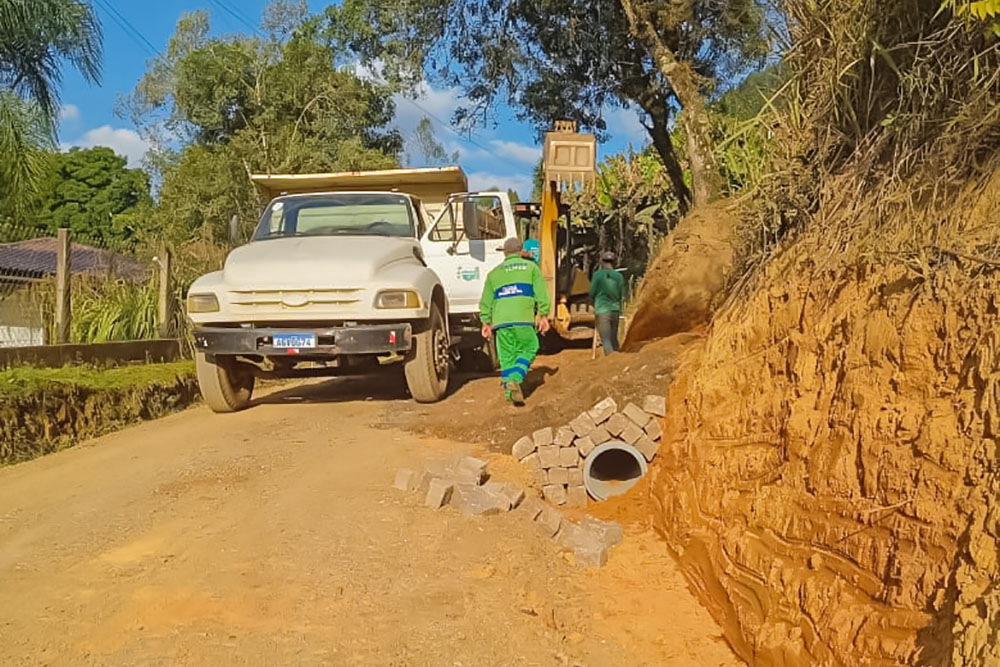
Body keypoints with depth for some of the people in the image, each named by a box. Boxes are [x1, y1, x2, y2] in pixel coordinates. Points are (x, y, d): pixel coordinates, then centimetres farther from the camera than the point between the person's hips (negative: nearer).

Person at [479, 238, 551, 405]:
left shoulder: (494, 273, 20)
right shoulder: (531, 267, 13)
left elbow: (486, 301, 17)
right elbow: (541, 293, 4)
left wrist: (486, 323, 21)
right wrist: (543, 316, 7)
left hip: (500, 321, 3)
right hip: (523, 318, -3)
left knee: (507, 356, 8)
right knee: (528, 349, 10)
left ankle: (510, 392, 5)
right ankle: (515, 379, -12)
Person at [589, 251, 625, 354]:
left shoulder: (598, 274, -5)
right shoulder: (619, 276, 4)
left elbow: (592, 293, -1)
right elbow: (622, 295, 10)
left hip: (602, 310, -4)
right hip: (615, 310, 4)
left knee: (606, 339, -5)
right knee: (614, 339, 14)